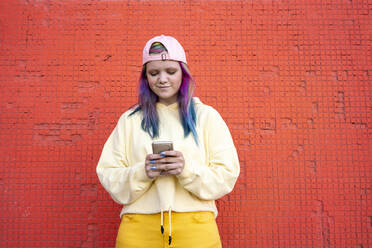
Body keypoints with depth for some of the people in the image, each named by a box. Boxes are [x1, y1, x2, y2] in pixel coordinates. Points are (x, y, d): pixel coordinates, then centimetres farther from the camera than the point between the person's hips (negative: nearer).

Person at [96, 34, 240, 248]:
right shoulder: (129, 120, 8)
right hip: (139, 230, 1)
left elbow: (227, 176, -1)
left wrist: (188, 169, -18)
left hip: (195, 230, -1)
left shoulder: (207, 116, 4)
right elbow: (108, 176, 3)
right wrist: (142, 173, -15)